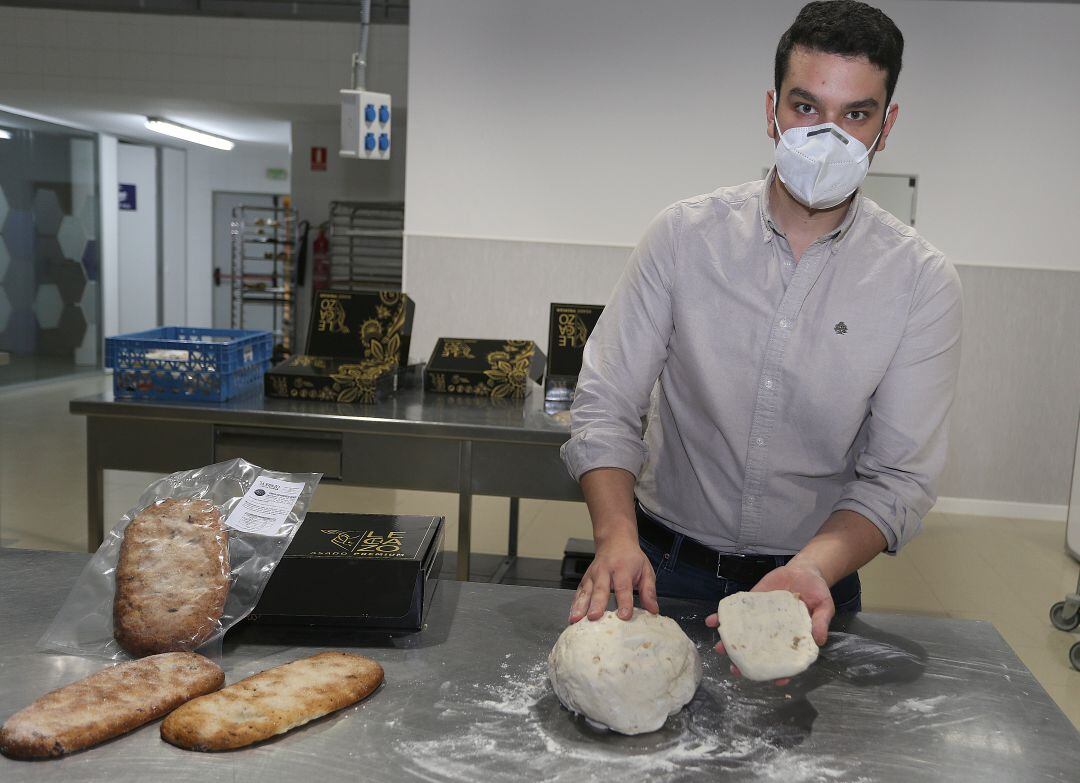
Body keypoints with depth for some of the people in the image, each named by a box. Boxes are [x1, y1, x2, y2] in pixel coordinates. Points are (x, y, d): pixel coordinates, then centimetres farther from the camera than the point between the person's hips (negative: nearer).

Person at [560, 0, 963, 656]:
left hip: (815, 582, 0)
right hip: (663, 567, 0)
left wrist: (815, 567, -29)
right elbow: (607, 406, -10)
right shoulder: (685, 234, -10)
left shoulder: (923, 281, -10)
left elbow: (899, 475, -11)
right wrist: (617, 536, -26)